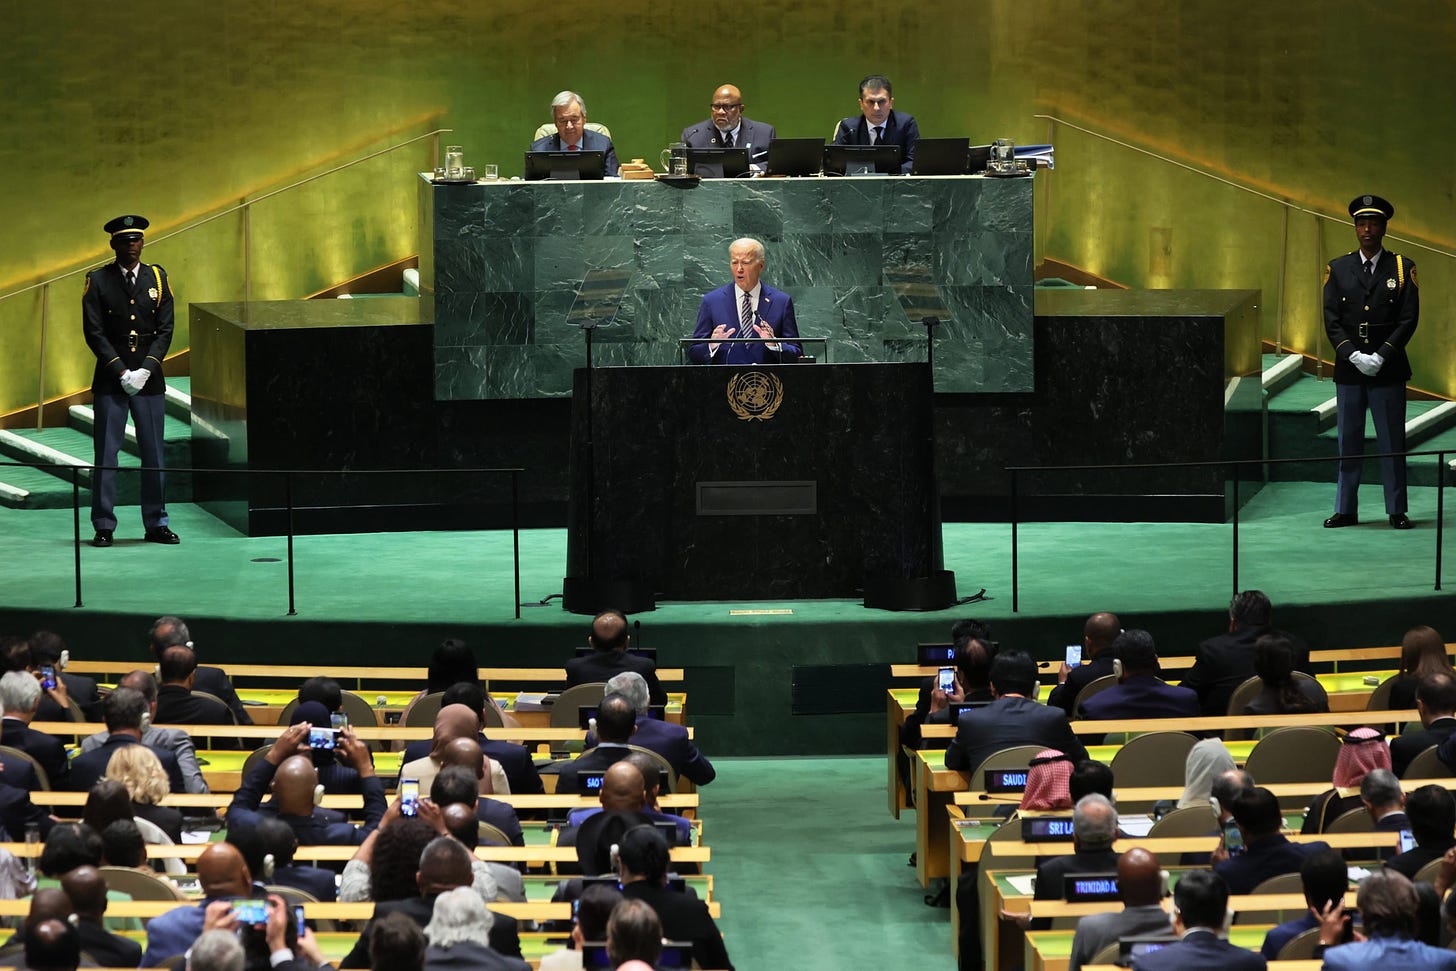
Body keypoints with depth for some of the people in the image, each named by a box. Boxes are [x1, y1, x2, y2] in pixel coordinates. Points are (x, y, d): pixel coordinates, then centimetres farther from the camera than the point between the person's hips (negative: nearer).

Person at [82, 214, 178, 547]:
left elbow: (165, 330, 4)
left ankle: (156, 524, 13)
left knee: (154, 453, 4)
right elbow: (94, 333, -3)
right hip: (110, 380, -2)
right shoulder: (98, 281, 1)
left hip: (149, 381, 2)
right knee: (106, 454, -1)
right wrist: (122, 372, -11)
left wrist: (145, 371, -8)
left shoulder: (157, 278, 8)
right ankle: (104, 527, 4)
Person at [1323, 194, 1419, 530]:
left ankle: (1397, 512, 7)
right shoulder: (1337, 269, 6)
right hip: (1348, 369, 2)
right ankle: (1345, 510, 10)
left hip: (1388, 369, -2)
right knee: (1348, 442, 5)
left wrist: (1380, 356, -12)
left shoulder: (1403, 268, 2)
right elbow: (1331, 321, 2)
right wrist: (1354, 356, -11)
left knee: (1392, 442, 2)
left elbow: (1409, 320, -3)